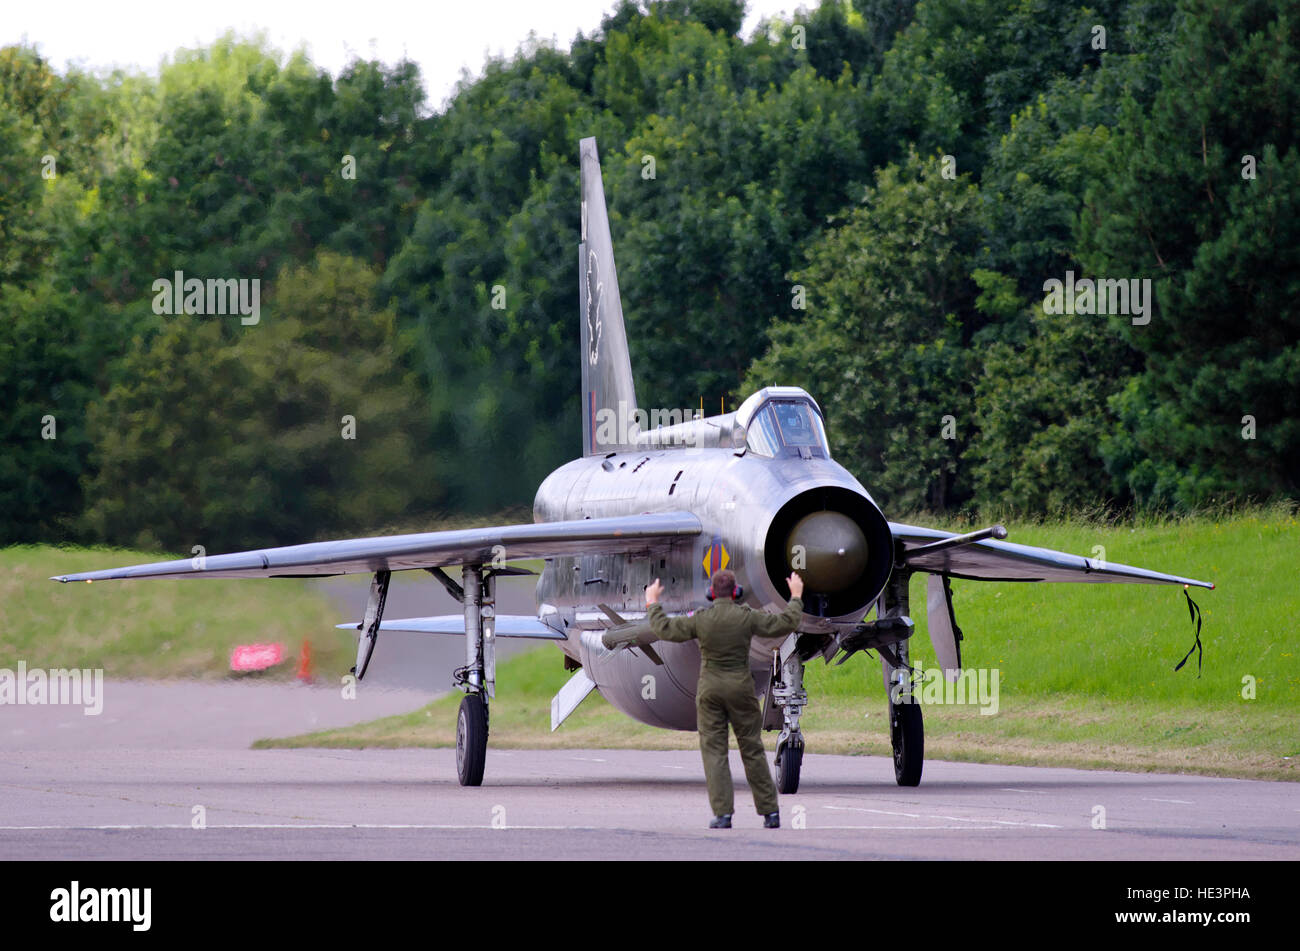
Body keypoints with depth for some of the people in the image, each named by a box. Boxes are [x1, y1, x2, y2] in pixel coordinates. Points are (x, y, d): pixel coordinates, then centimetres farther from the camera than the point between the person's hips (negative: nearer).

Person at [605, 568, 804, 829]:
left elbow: (664, 629, -1)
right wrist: (796, 597, 15)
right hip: (741, 688, 1)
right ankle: (770, 811, 8)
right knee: (752, 750, 8)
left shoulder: (701, 619, -9)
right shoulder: (747, 617, -8)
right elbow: (784, 624, 0)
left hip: (710, 689, -1)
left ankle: (723, 813, -7)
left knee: (713, 751, 2)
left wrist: (652, 603, 14)